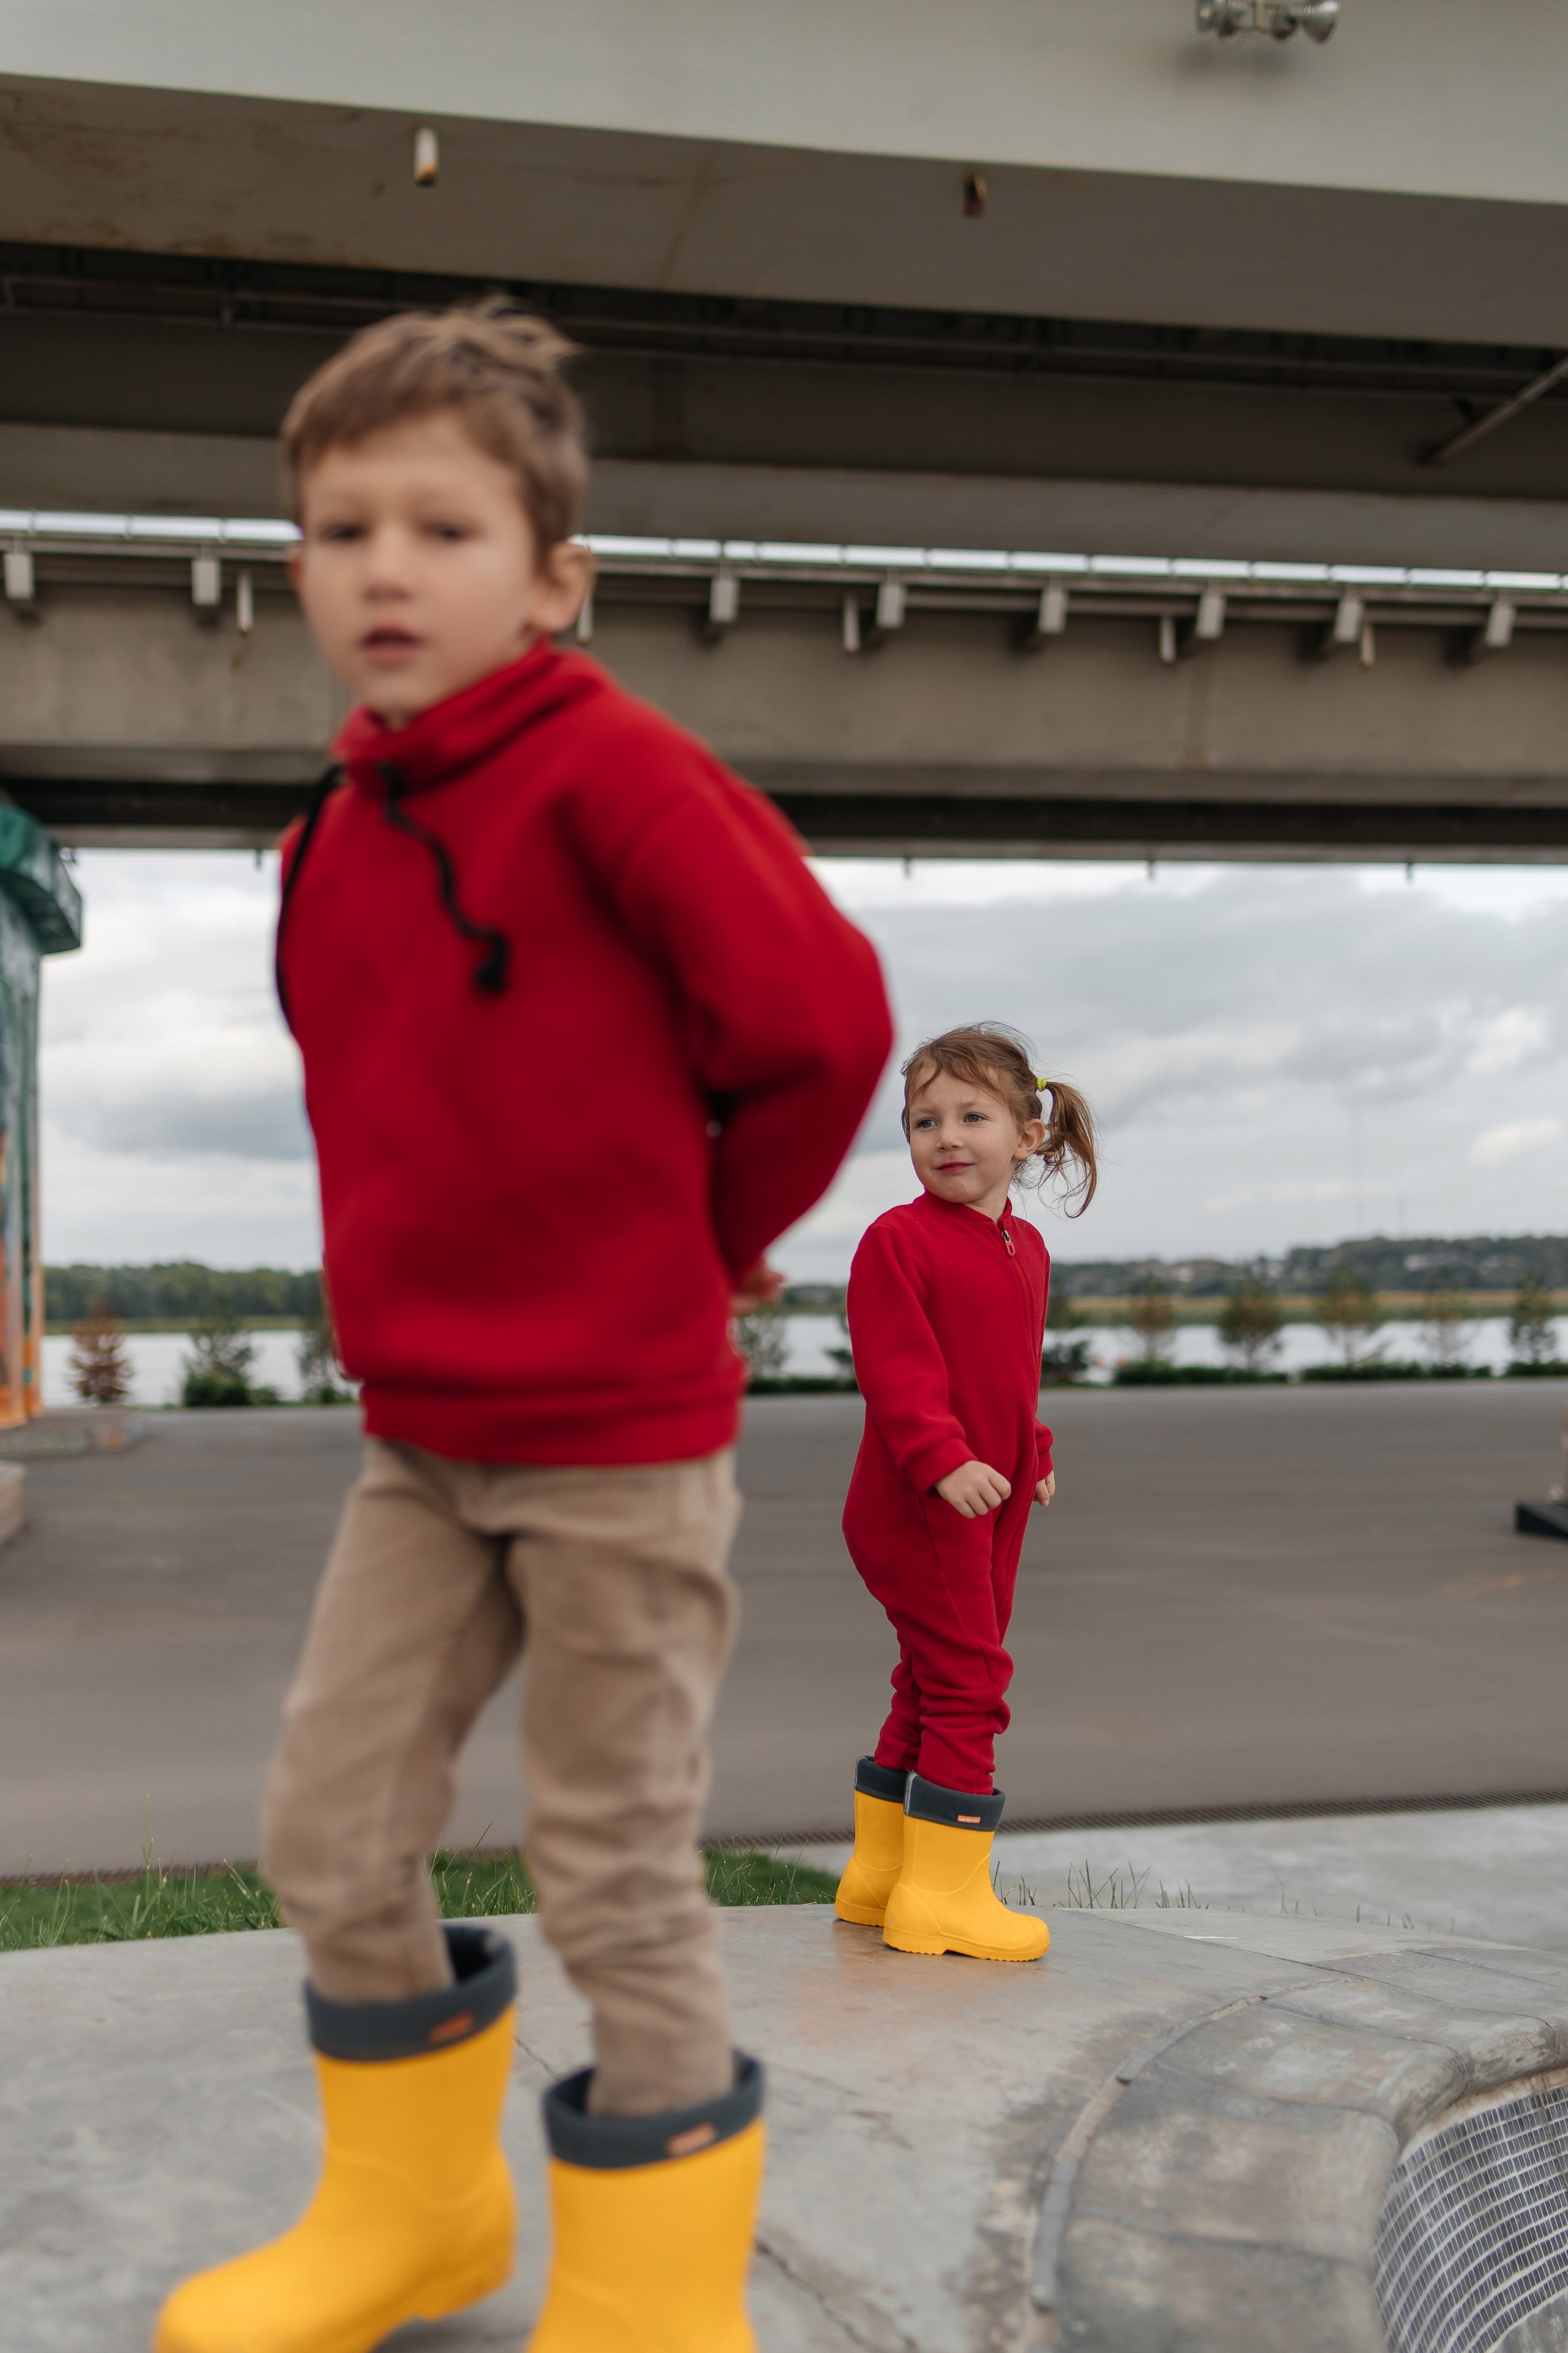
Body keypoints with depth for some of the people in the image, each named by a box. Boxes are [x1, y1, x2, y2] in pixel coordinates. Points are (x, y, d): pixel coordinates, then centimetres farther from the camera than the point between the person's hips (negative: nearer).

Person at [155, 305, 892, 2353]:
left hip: (622, 1443, -7)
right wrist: (446, 1274, 13)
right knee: (330, 1839, 12)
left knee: (619, 1887, 5)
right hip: (418, 1435, 7)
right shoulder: (333, 832, 8)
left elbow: (821, 1019, -15)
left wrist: (699, 1242, -3)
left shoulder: (611, 769, -14)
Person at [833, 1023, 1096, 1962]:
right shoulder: (897, 1239, -12)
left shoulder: (1027, 1247, 12)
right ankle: (943, 1891, 3)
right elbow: (896, 1366, -20)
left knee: (936, 1680, 14)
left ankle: (880, 1872, 27)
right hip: (916, 1501, -8)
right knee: (968, 1677, -8)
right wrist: (944, 1459, -29)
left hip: (993, 1499, 8)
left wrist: (1034, 1453, 19)